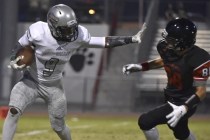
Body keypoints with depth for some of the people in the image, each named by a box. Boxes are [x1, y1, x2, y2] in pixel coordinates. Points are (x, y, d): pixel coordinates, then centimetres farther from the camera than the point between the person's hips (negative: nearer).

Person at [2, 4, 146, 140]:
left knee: (58, 126, 10)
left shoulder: (78, 34, -19)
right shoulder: (38, 32, -27)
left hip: (53, 86, 2)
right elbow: (20, 46, -10)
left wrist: (132, 39, -14)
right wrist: (14, 61, -31)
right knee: (14, 111, -24)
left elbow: (105, 42, -9)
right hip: (30, 81, -2)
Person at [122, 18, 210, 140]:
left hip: (185, 102, -8)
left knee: (145, 121, -17)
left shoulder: (198, 59, -32)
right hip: (171, 97, 8)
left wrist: (183, 109, -40)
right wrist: (140, 67, 5)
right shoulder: (166, 48, -13)